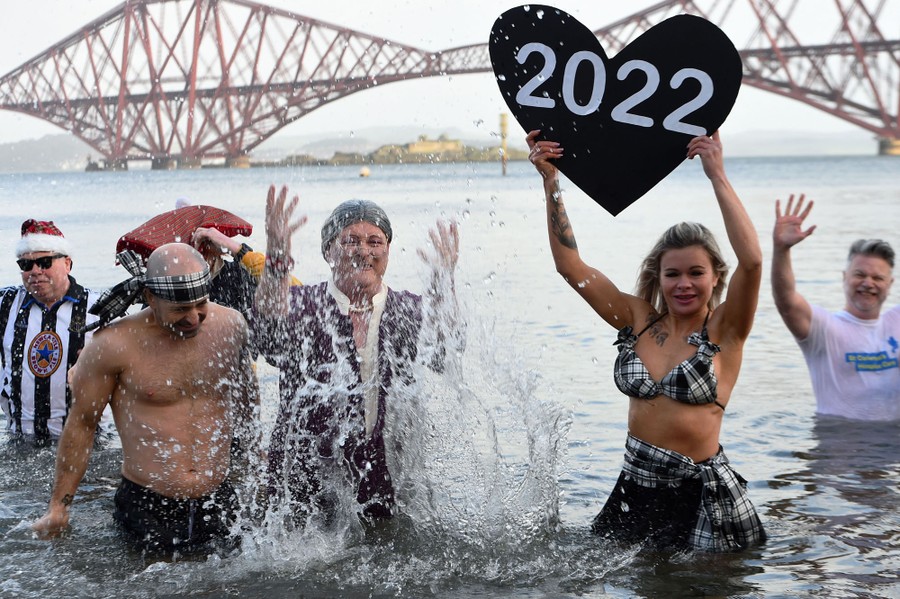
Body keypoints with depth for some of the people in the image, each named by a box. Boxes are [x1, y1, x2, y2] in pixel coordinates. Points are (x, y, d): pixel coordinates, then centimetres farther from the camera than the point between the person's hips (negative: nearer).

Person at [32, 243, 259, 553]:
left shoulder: (231, 325, 0)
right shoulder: (115, 344, -11)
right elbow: (81, 424, -2)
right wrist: (59, 505, 1)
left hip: (218, 503, 3)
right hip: (146, 508, -3)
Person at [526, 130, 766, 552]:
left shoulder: (724, 329, -6)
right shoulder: (638, 320, 5)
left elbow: (751, 260, -24)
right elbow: (569, 265, 2)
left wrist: (718, 176, -24)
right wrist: (550, 181, -4)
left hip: (702, 494, -4)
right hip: (635, 486, 4)